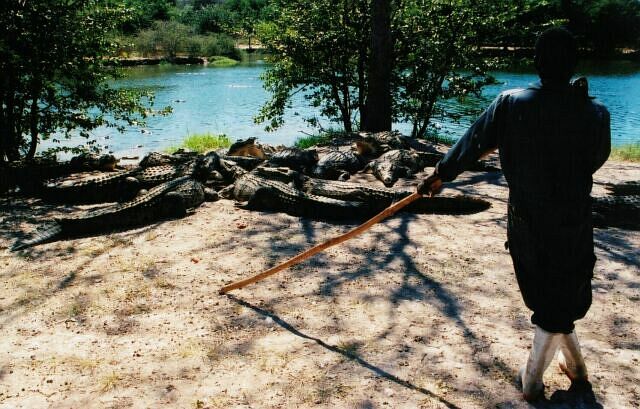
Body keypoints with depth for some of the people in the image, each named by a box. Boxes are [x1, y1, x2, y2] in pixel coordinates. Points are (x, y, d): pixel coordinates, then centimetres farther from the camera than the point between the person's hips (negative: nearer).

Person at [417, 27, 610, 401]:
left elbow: (473, 143, -4)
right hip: (573, 226, -1)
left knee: (546, 298, 22)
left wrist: (439, 176, 9)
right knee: (561, 303, 16)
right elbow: (597, 159, 4)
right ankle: (532, 381, 27)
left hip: (525, 223, 2)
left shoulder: (510, 104, -13)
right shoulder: (594, 113, -13)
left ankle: (574, 363, 38)